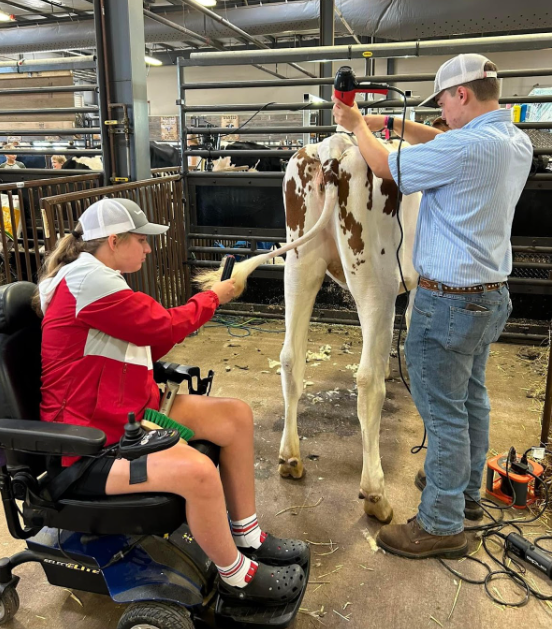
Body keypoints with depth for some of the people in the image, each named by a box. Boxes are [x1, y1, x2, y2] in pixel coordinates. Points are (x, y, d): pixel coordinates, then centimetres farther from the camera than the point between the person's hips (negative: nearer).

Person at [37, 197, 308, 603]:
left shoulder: (99, 279, 12)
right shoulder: (86, 280, -20)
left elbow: (150, 345, 14)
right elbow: (162, 326, -18)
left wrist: (205, 301, 6)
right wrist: (214, 298, -1)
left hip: (131, 413, 11)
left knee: (237, 416, 3)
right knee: (197, 471, -32)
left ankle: (248, 537, 16)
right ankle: (236, 577, -3)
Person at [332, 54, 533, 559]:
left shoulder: (466, 147, -23)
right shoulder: (518, 143, 5)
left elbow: (385, 166, -9)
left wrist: (358, 126, 9)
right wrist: (391, 123, 17)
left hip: (449, 300, -9)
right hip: (492, 295, 10)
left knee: (444, 412, 1)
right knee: (472, 397, 21)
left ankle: (442, 525, 16)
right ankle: (467, 492, 40)